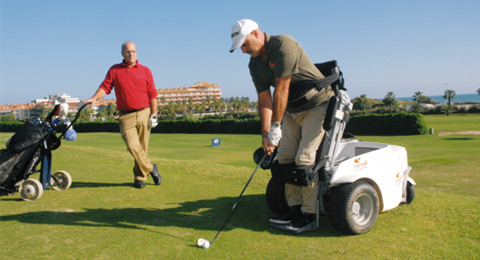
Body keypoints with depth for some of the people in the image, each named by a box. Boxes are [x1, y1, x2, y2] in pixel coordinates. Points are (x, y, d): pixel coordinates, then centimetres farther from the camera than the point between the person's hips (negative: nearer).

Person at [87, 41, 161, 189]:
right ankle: (150, 168, 5)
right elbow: (105, 86, 4)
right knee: (132, 146, -15)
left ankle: (140, 177, 19)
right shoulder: (114, 70, 12)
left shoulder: (145, 71, 10)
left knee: (142, 147, 4)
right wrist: (95, 98, -15)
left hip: (144, 113, 1)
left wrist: (154, 114, 2)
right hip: (126, 116, 0)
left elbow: (152, 94, 8)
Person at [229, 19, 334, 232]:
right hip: (292, 110, 8)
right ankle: (295, 208, 13)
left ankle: (309, 214, -3)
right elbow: (264, 100, 1)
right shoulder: (255, 65, 4)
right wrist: (265, 134, -9)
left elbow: (282, 88, -24)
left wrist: (276, 126, -23)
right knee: (285, 157, 2)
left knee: (304, 159, -14)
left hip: (317, 105, -8)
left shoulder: (283, 44, -21)